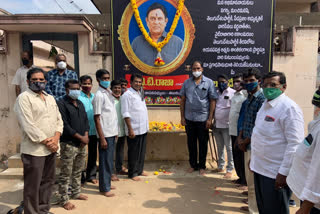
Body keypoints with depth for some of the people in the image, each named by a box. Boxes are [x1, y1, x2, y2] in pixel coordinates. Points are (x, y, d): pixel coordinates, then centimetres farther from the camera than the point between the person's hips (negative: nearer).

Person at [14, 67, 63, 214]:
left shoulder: (50, 98, 14)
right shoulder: (24, 98, -7)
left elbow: (58, 119, 12)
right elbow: (28, 125, -15)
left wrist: (56, 138, -5)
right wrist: (45, 141, -14)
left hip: (51, 148, 7)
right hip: (34, 150, -7)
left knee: (48, 182, 16)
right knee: (33, 186, 4)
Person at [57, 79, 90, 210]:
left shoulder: (80, 104, 14)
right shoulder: (62, 104, -10)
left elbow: (86, 120, 14)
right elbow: (65, 125, -16)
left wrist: (86, 135, -2)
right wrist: (81, 137, -14)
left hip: (82, 144, 7)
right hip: (68, 144, -7)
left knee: (78, 171, 18)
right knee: (66, 174, 2)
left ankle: (76, 193, 33)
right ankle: (64, 200, 15)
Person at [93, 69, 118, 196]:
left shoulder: (109, 93, 11)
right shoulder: (99, 96, -13)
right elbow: (97, 118, -15)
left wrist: (115, 131, 15)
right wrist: (102, 138, -17)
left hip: (112, 132, 8)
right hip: (105, 134, -8)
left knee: (109, 160, 17)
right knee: (105, 161, 2)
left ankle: (106, 183, 30)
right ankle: (104, 188, 15)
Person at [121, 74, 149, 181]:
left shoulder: (140, 93, 14)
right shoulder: (127, 95, -11)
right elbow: (125, 114, -15)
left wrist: (146, 125, 16)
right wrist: (130, 129, -18)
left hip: (143, 128, 8)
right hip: (134, 130, -8)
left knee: (142, 151, 16)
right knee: (133, 152, 4)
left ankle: (139, 170, 31)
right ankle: (132, 173, 18)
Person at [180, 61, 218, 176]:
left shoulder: (209, 82, -2)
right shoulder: (187, 83, 6)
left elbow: (213, 101, -3)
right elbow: (183, 100, 8)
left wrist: (210, 119, -9)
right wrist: (182, 117, 3)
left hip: (203, 119, -2)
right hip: (189, 118, 3)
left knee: (203, 143, 8)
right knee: (191, 143, 12)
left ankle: (202, 166, 24)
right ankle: (193, 165, 28)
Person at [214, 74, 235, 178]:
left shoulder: (233, 93, -5)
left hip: (227, 125, -5)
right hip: (216, 125, 6)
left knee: (229, 148, 2)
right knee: (220, 147, 15)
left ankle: (230, 169, 11)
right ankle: (220, 166, 28)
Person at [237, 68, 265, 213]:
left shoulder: (262, 99, -16)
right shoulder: (249, 98, 12)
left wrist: (245, 142, -10)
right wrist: (240, 137, 3)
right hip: (247, 144, 8)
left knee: (253, 179, 2)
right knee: (249, 177, 20)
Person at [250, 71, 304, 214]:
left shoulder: (289, 108, -17)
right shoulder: (266, 104, 10)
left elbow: (295, 144, -21)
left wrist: (284, 173, -20)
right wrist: (254, 159, 19)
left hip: (275, 173, -8)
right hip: (260, 167, 8)